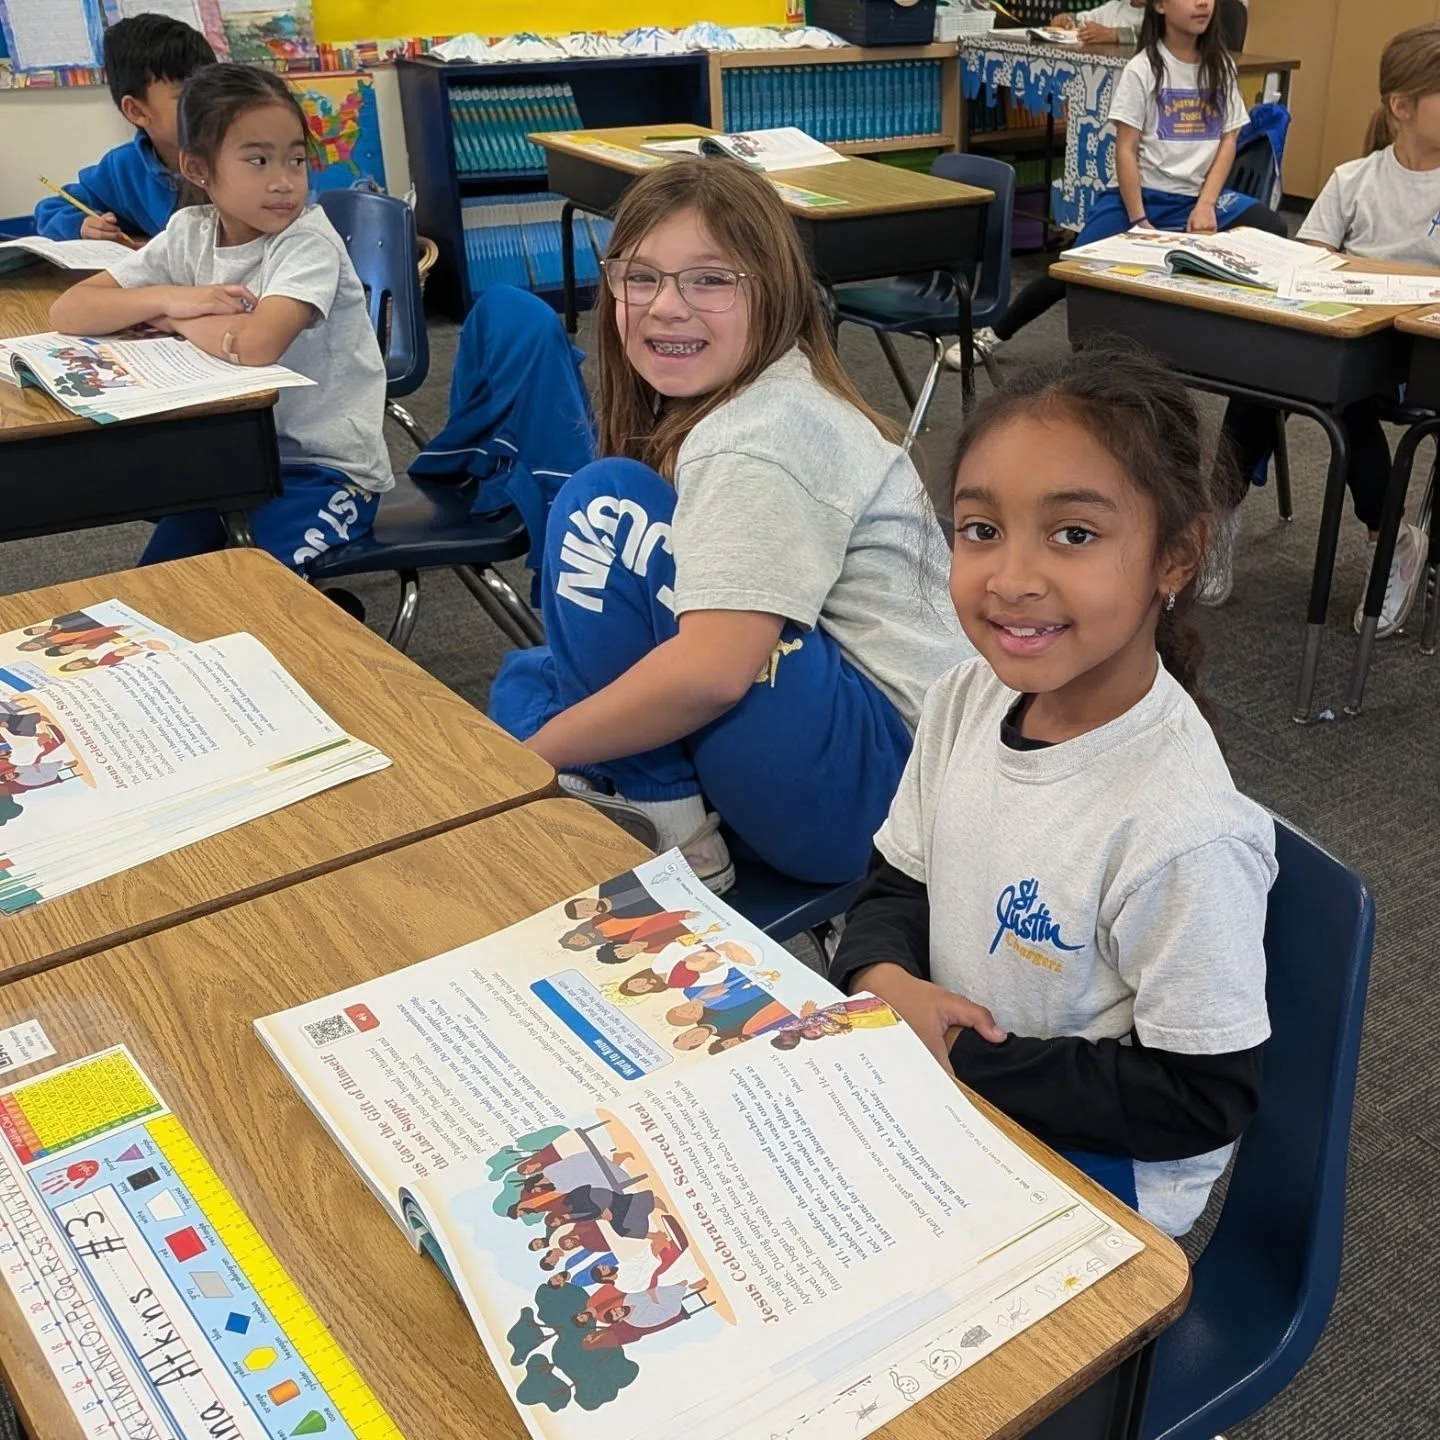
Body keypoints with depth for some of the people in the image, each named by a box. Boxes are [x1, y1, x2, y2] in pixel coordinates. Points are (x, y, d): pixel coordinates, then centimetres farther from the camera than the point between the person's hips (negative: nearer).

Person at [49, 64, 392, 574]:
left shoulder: (308, 241, -17)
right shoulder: (190, 232, 0)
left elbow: (254, 345, -34)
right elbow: (67, 312, -2)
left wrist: (168, 317, -15)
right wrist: (169, 298, -18)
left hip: (326, 468, -5)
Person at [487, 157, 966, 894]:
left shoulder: (765, 438, -19)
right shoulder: (711, 405, 10)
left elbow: (711, 669, -29)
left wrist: (529, 752, -16)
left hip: (872, 781, -10)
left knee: (605, 508, -18)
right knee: (526, 678, 18)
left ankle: (663, 826, -9)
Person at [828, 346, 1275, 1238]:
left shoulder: (1182, 832, -30)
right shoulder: (968, 697, -9)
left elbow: (1201, 1100, -21)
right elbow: (899, 885, 6)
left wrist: (963, 1061, -21)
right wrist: (884, 979, -15)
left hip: (1102, 1168, -6)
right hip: (936, 1067, 6)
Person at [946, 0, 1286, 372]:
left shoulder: (1221, 66, 7)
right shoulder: (1143, 69, -5)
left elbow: (1228, 140, 6)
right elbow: (1126, 150, -8)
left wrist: (1206, 205, -9)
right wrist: (1139, 221, -14)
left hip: (1198, 197, 3)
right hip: (1141, 194, -3)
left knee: (1272, 230, -22)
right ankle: (994, 334, 9)